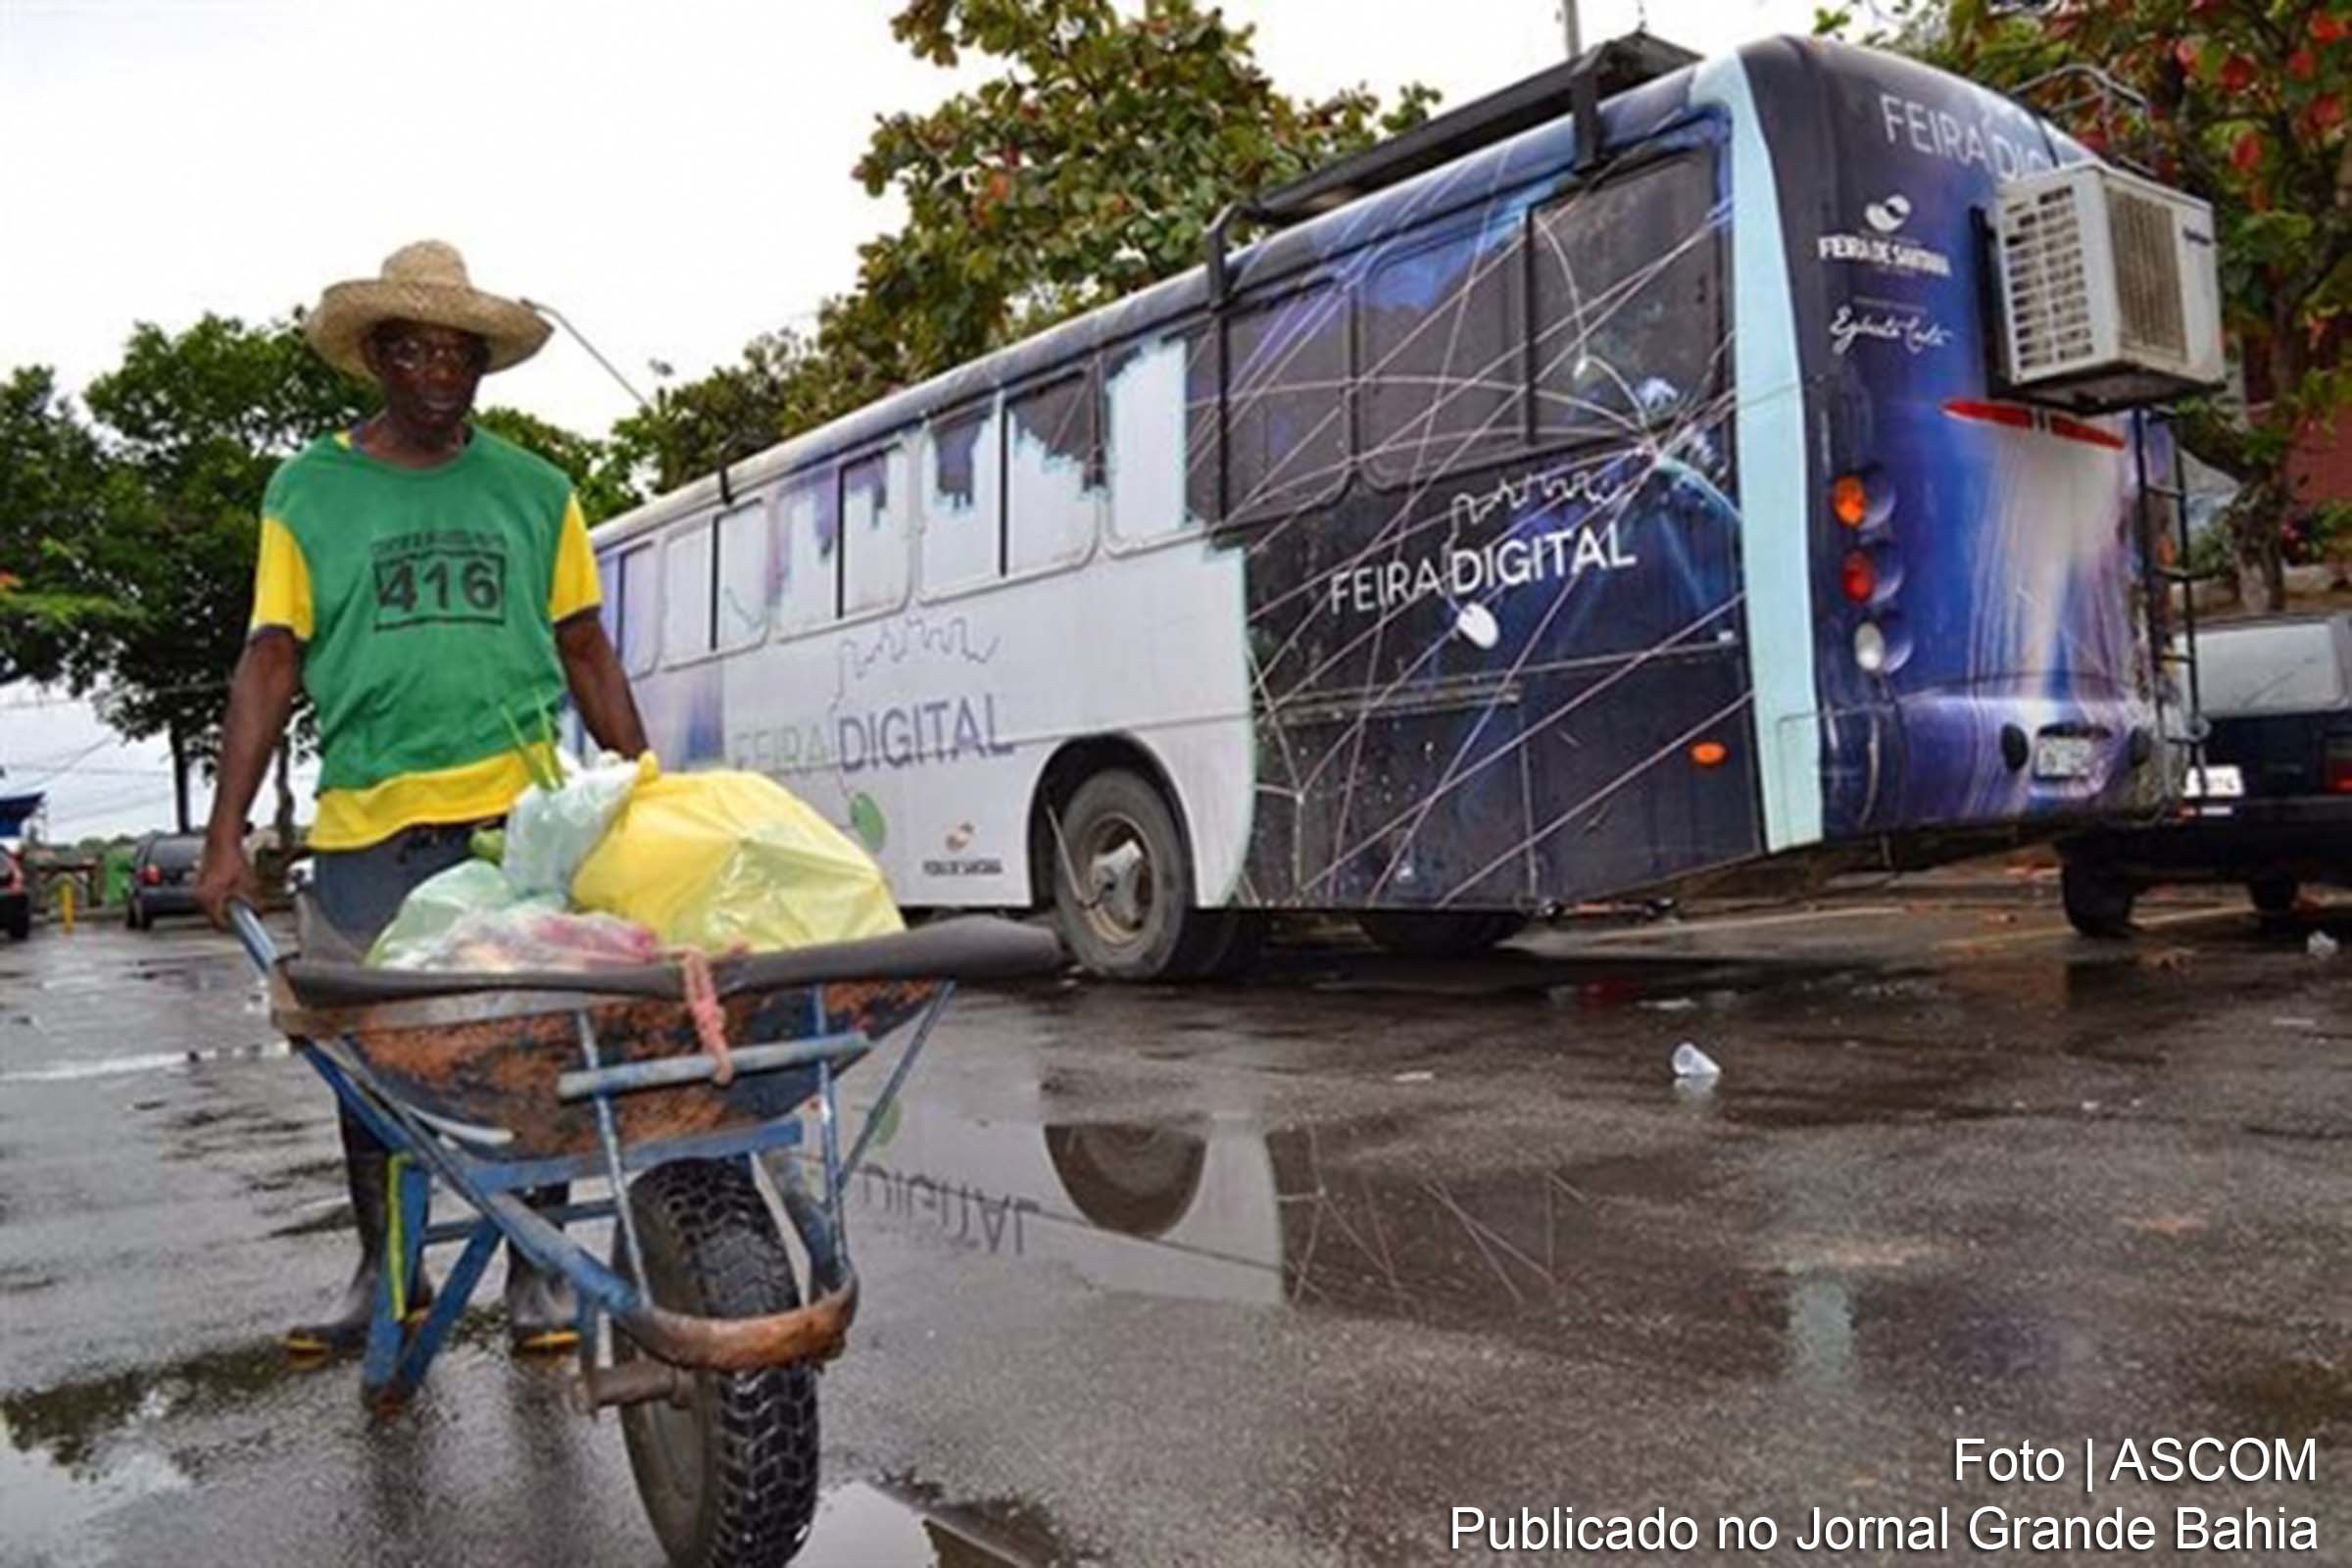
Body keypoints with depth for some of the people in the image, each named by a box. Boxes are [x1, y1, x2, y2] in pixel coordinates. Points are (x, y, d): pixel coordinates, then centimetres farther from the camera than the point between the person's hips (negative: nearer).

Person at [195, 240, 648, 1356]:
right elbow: (270, 661, 5)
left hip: (522, 815, 0)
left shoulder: (536, 492, 10)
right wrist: (225, 833, -2)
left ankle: (537, 1274, 17)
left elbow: (586, 653, 12)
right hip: (369, 824, 1)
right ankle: (384, 1271, 28)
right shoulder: (309, 491, 8)